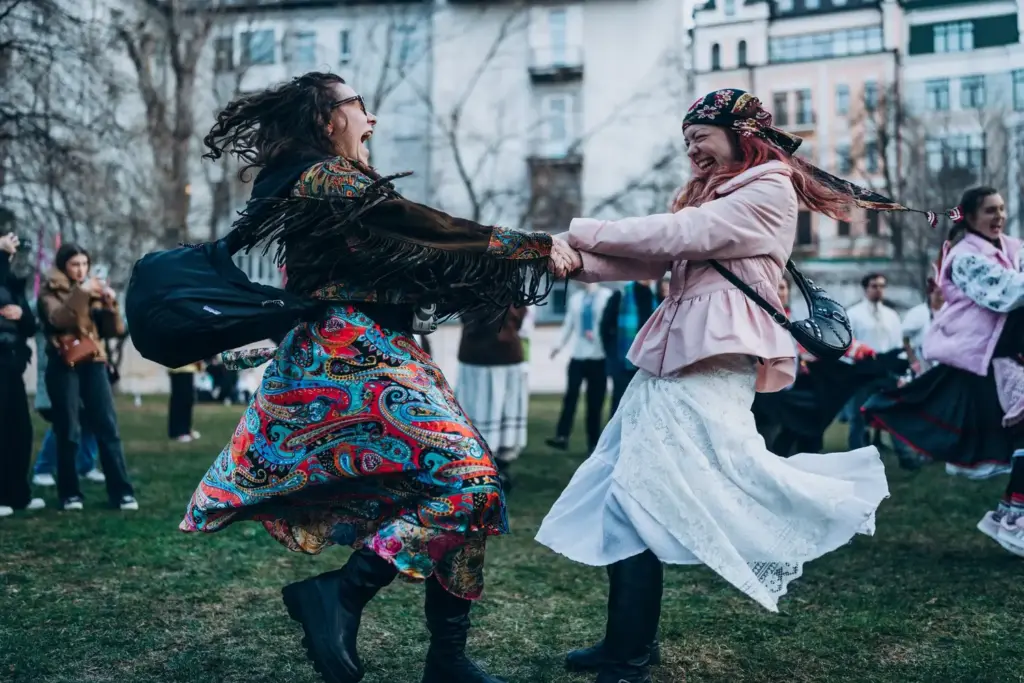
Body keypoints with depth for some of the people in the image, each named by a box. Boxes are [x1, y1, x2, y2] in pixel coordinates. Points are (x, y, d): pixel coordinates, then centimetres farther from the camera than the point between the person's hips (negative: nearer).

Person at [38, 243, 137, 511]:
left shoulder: (94, 291, 15)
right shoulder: (49, 292, 4)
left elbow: (115, 330, 8)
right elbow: (58, 319, -18)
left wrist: (111, 304, -8)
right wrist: (80, 293, -26)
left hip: (93, 364, 3)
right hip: (63, 366, -3)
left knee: (108, 428, -3)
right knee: (68, 432, -2)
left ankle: (122, 492, -2)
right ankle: (70, 494, 8)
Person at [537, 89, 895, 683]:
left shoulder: (770, 191, -1)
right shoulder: (714, 194, 27)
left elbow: (678, 236, -12)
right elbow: (653, 261, 14)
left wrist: (588, 233, -5)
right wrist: (583, 264, -3)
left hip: (710, 358, -9)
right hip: (677, 354, 9)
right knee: (624, 493, 4)